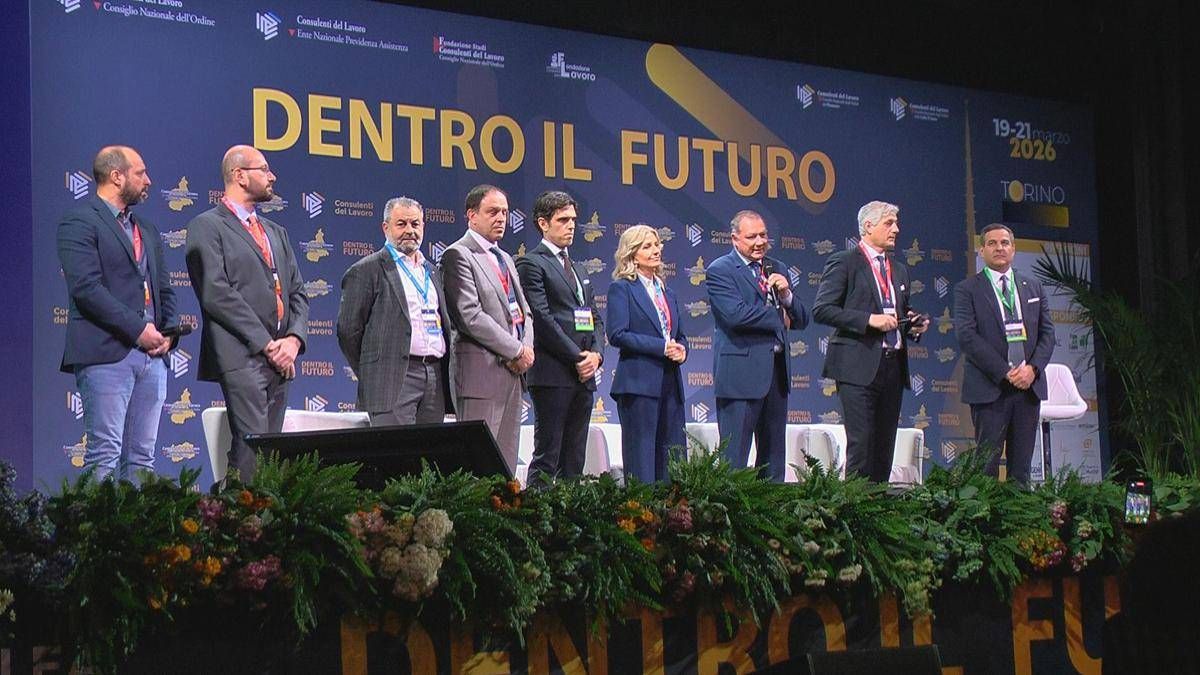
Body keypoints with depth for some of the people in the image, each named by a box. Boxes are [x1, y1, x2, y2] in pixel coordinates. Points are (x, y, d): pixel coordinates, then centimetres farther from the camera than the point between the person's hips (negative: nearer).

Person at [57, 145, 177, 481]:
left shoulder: (146, 230, 22)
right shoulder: (79, 222, -3)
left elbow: (164, 290, 24)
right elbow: (86, 288, -14)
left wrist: (167, 333, 4)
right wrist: (138, 330, -14)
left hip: (152, 355, 7)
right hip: (106, 354, -7)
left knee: (142, 457, 6)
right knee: (105, 457, -9)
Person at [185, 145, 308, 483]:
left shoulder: (276, 232, 24)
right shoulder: (207, 226, 0)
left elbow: (298, 292, 20)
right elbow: (216, 293, -10)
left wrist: (294, 338, 0)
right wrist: (266, 344, -13)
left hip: (280, 359, 7)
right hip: (242, 357, -7)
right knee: (252, 450, -14)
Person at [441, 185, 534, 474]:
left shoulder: (505, 258, 22)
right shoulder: (458, 255, -6)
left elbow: (523, 310, 22)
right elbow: (470, 316, -15)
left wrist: (527, 347, 1)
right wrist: (516, 350, -12)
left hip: (513, 371, 8)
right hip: (482, 372, -8)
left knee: (507, 463, 7)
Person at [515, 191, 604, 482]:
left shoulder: (579, 269, 23)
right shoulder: (531, 263, -3)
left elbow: (595, 317, 20)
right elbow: (541, 318, -11)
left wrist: (596, 354, 1)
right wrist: (577, 357, -13)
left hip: (584, 375, 8)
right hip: (553, 374, -8)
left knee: (575, 460, 7)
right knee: (547, 458, -8)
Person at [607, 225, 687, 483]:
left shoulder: (667, 293, 21)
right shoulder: (621, 288, -1)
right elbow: (617, 334, -12)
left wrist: (681, 350, 1)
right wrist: (662, 347, -14)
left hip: (670, 383, 7)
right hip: (638, 383, -7)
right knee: (641, 459, -5)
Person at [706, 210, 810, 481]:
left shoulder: (776, 269, 16)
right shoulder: (720, 270, -4)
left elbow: (801, 320, 14)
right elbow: (737, 315, -20)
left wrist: (786, 294, -6)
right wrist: (778, 318, -6)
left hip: (777, 370, 7)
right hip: (741, 371, -7)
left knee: (774, 457, 10)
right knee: (734, 457, -4)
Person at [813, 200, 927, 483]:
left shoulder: (899, 270, 21)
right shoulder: (843, 262, -1)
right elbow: (821, 309, -10)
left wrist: (914, 327, 7)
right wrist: (869, 319, -16)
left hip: (893, 367, 7)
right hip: (859, 367, -7)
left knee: (885, 448, 6)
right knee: (861, 447, -11)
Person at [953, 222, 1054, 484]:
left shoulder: (1034, 287, 16)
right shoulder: (967, 290, 2)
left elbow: (1047, 332, 12)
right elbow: (967, 336, -9)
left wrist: (1033, 368, -7)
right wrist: (1005, 373, -15)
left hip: (1029, 385, 4)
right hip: (990, 389, -4)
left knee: (1021, 467, 6)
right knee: (986, 466, -6)